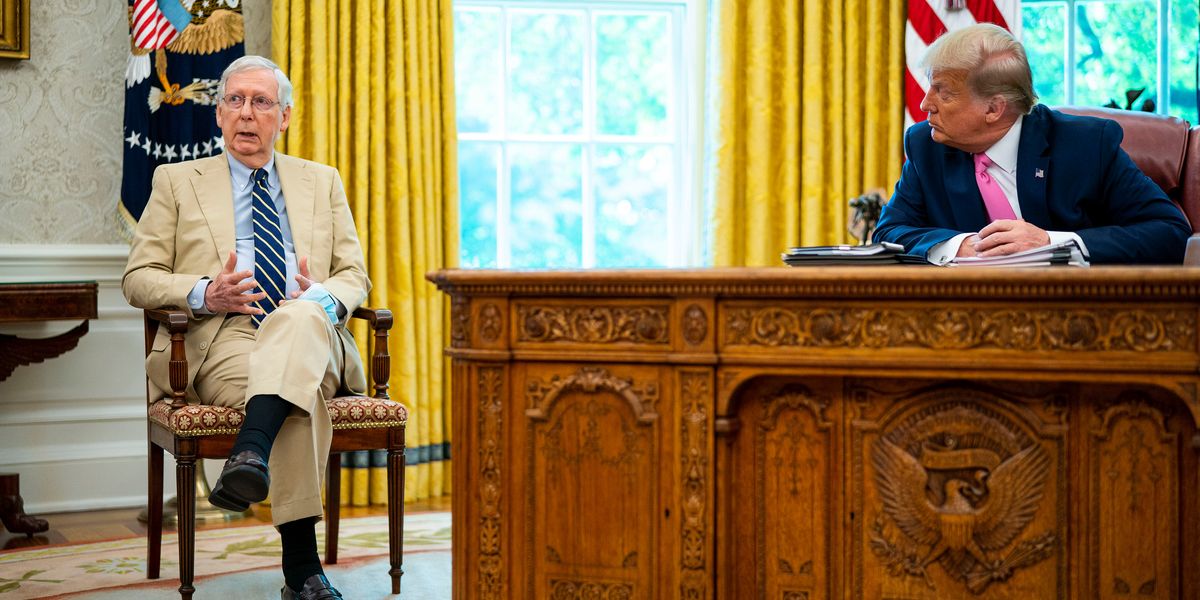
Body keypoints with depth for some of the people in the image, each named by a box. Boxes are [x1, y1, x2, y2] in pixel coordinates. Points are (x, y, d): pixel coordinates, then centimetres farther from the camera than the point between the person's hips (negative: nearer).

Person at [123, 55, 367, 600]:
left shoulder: (323, 181, 24)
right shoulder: (177, 181, 18)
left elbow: (355, 274, 18)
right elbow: (137, 278, 11)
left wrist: (325, 297, -9)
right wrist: (204, 293, -11)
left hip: (310, 334, 2)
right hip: (221, 337, -1)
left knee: (302, 316, -40)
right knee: (301, 396, -37)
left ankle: (252, 453, -58)